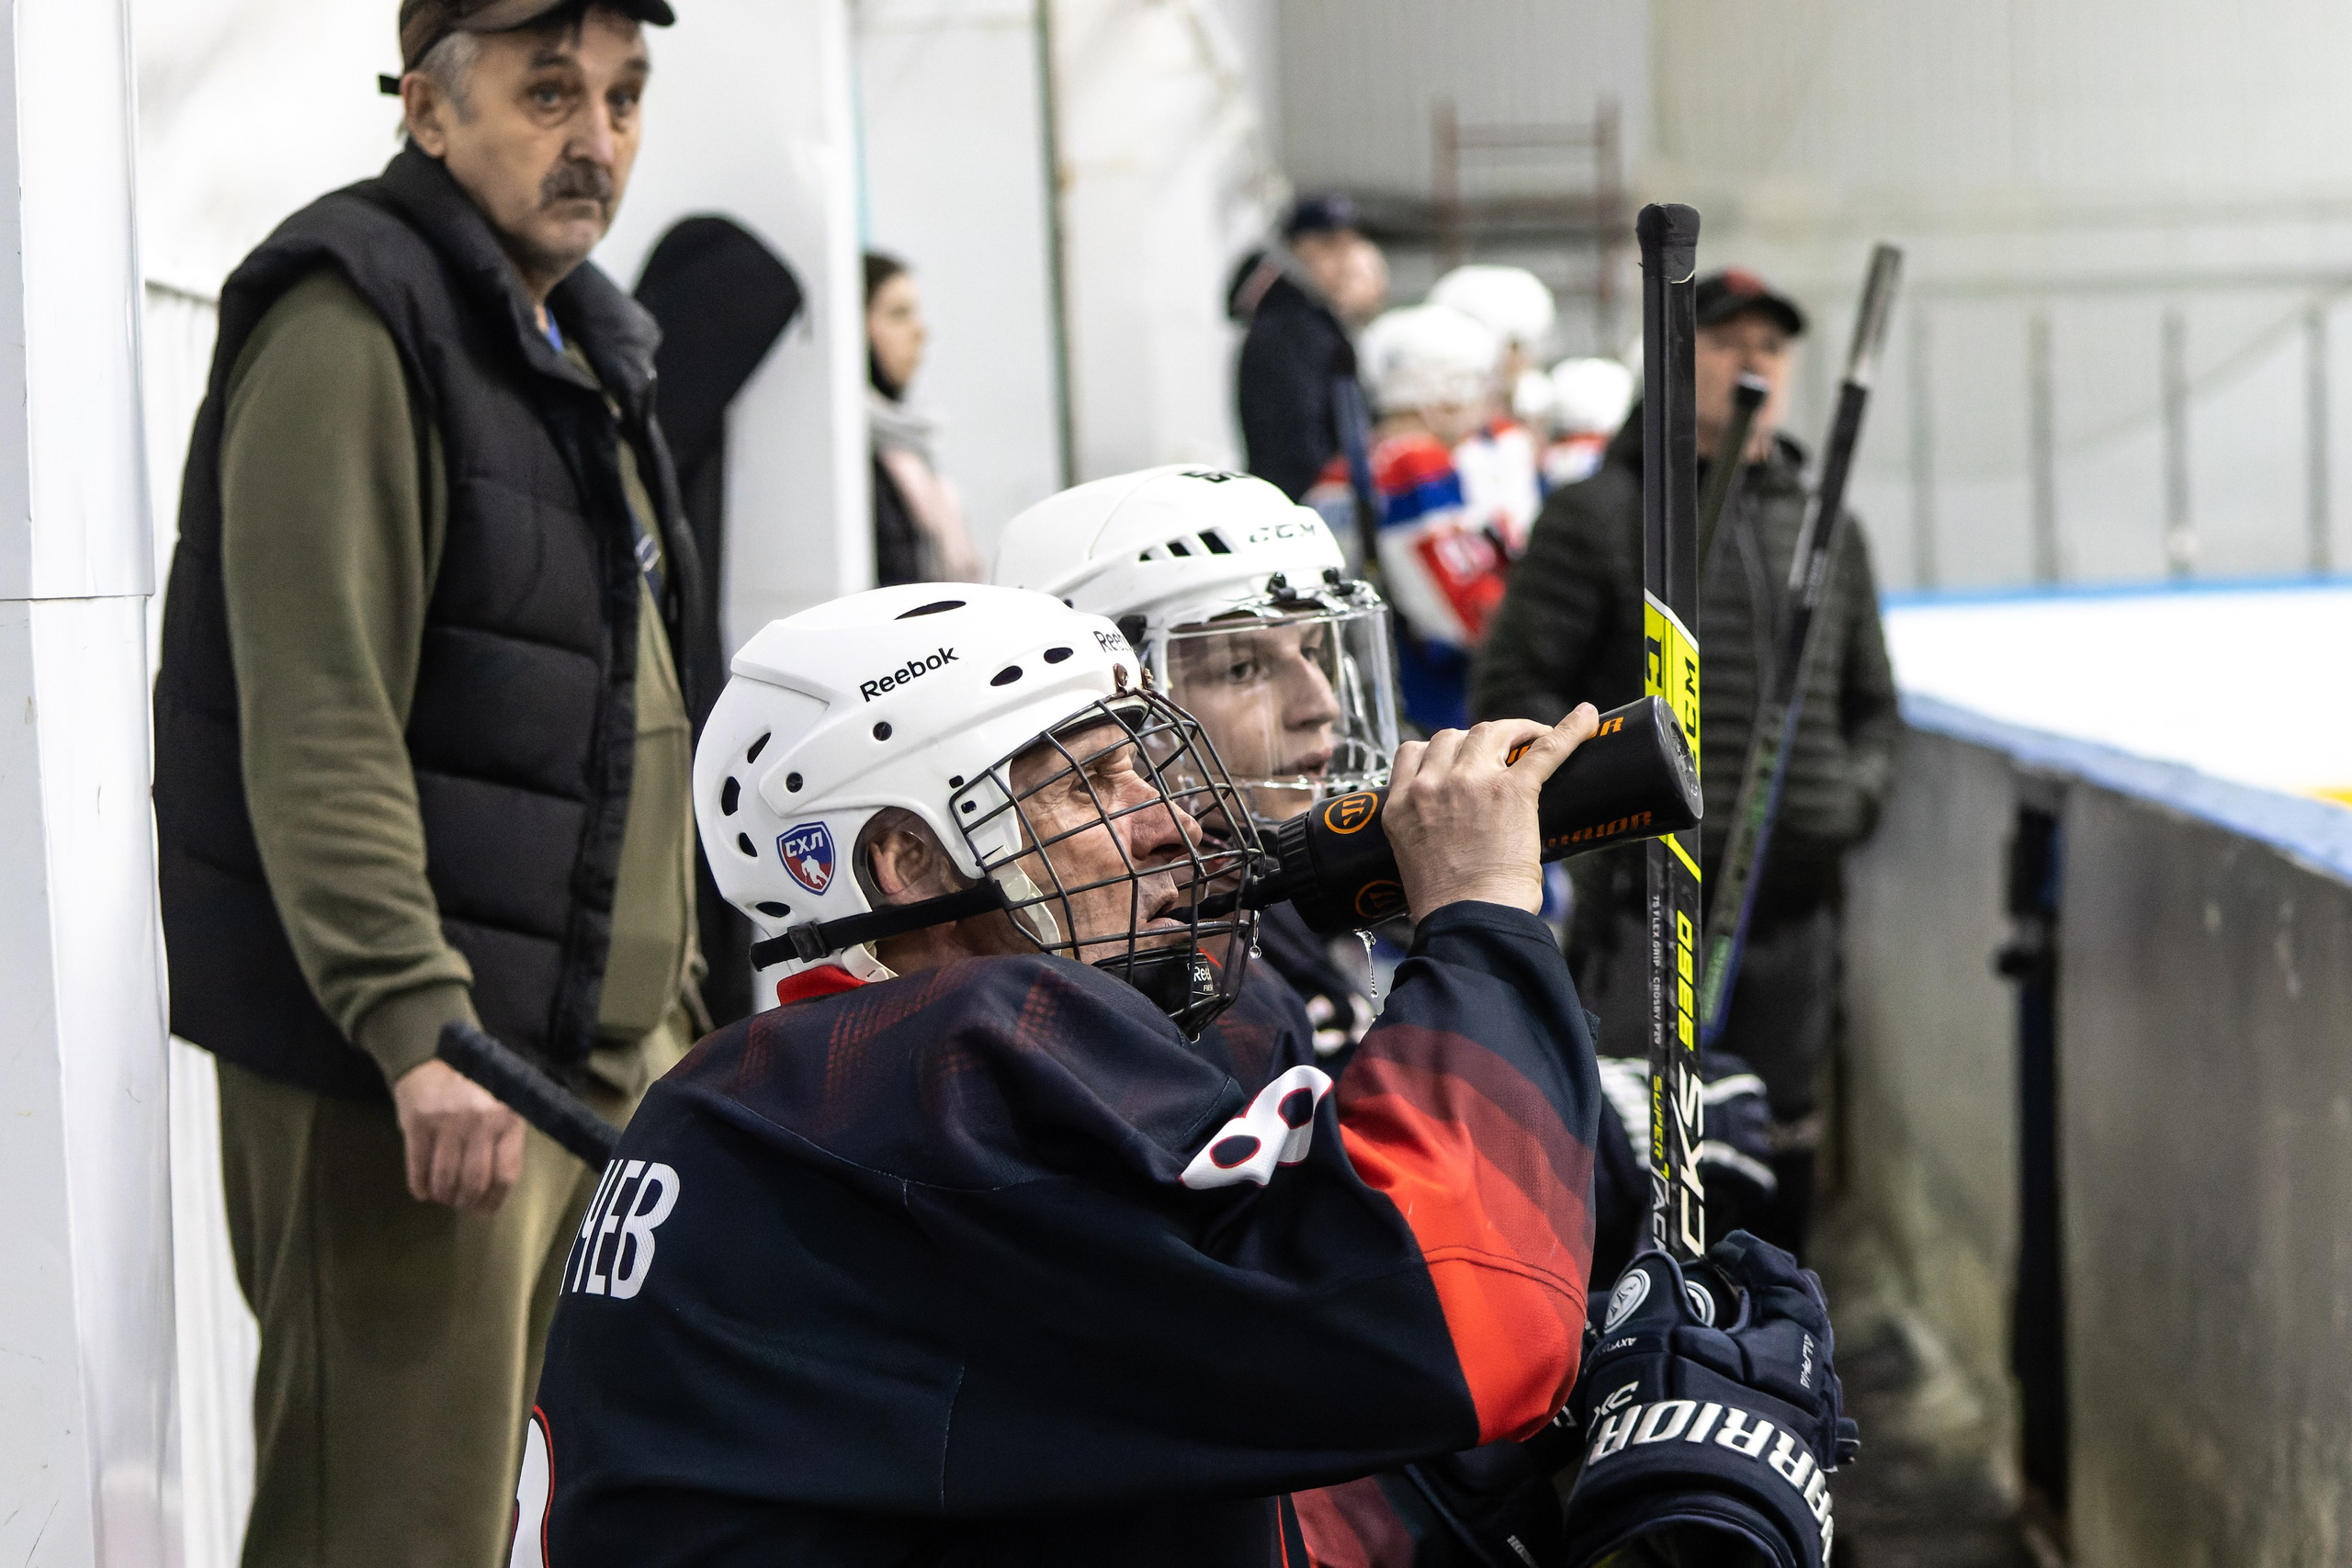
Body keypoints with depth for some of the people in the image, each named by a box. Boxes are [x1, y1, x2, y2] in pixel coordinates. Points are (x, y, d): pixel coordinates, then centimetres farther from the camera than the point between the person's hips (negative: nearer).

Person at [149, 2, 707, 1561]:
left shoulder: (586, 342, 18)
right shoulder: (351, 324, -12)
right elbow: (317, 726, -21)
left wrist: (670, 1007, 23)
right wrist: (419, 1026, -28)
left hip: (600, 1052, 10)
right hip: (410, 1074, -9)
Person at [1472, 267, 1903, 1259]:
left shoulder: (1827, 529, 14)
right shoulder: (1598, 516, -2)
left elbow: (1873, 704, 23)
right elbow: (1513, 685, -3)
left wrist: (1854, 794, 5)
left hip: (1794, 906, 5)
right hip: (1649, 902, -5)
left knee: (1781, 1141, 12)